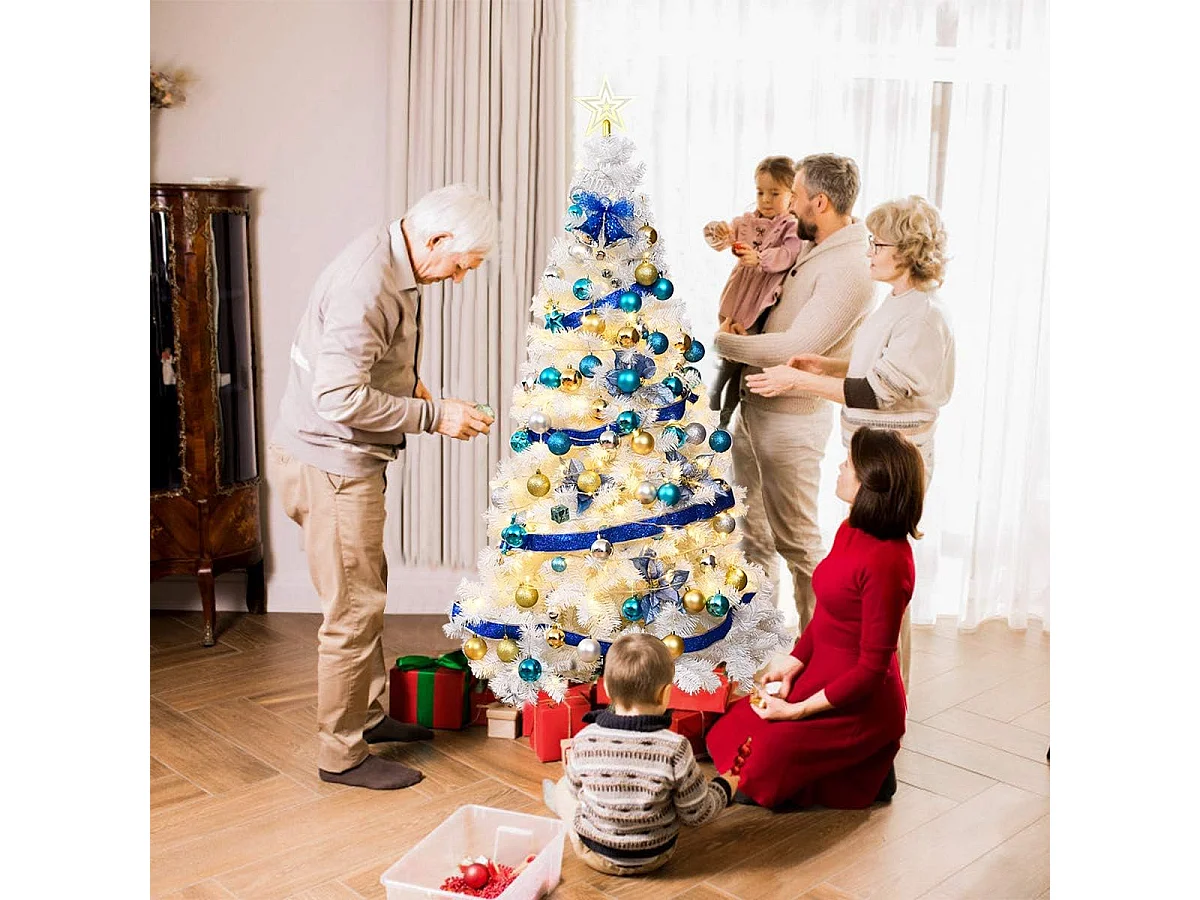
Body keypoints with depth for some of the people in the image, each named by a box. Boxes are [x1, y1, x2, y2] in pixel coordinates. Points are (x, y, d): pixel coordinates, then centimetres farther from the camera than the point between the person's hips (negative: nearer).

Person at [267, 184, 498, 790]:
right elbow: (340, 397, -29)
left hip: (345, 460, 10)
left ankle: (366, 714, 37)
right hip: (330, 463, -10)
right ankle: (341, 753, 15)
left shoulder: (392, 266, 7)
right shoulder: (365, 284, -25)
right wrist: (434, 416, -22)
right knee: (354, 609, 0)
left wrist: (410, 387, 6)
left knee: (366, 592, 21)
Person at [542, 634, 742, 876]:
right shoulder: (675, 749, -26)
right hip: (655, 857, 0)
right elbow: (698, 813, -15)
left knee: (563, 787, 26)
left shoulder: (584, 741, -21)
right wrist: (725, 786, 4)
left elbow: (577, 789, -1)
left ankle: (556, 801, 57)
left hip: (595, 854, 0)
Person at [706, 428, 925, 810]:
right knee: (728, 731, 9)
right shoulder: (850, 531, 2)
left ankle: (867, 773, 6)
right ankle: (854, 761, 16)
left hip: (858, 706, -9)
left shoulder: (886, 560, -27)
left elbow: (872, 667, -23)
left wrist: (797, 710, -19)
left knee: (754, 779, -12)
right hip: (819, 676, 9)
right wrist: (793, 660, 1)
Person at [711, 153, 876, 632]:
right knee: (751, 531, 18)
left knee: (796, 539, 1)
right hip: (753, 409, 10)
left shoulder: (849, 270, -21)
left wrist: (724, 342, -17)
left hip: (792, 419, -10)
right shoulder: (809, 249, 9)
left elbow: (796, 349, -28)